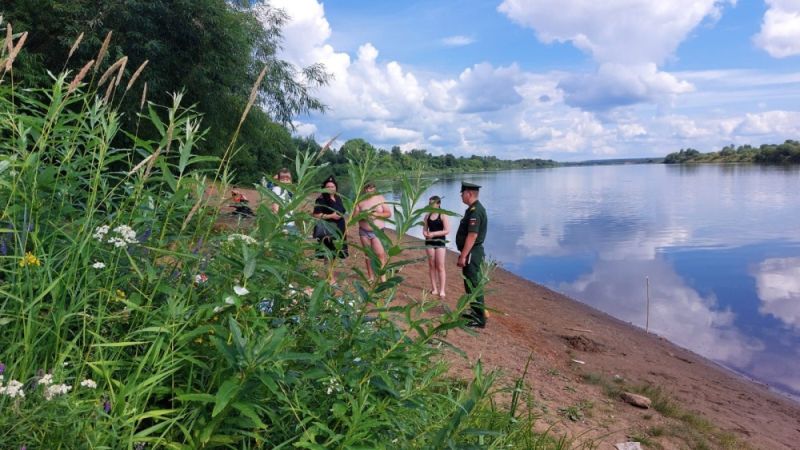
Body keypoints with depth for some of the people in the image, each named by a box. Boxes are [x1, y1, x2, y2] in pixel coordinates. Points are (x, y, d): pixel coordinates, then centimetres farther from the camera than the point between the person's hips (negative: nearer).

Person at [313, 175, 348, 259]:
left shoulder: (338, 198, 12)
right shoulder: (321, 200, -10)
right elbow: (316, 215, -18)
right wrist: (331, 216, -19)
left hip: (339, 229, 7)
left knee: (335, 253, 11)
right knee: (328, 254, -9)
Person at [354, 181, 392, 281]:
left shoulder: (380, 198, 1)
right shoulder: (360, 200, 3)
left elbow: (389, 213, -1)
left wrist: (376, 214, -16)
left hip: (377, 231, -2)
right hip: (364, 231, 2)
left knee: (380, 254, -12)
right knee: (368, 254, 8)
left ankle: (383, 277, -9)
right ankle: (371, 277, 18)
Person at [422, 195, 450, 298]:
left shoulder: (443, 216, -6)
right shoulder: (427, 216, 8)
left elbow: (447, 231, -12)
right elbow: (424, 230, 11)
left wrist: (434, 233, -18)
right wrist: (426, 234, -13)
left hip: (440, 242, -4)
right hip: (429, 242, 4)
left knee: (440, 266, -6)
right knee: (431, 265, 6)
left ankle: (442, 290, -4)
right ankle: (434, 289, 14)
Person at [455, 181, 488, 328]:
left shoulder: (475, 211, -19)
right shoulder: (473, 209, 14)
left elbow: (472, 235, -25)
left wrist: (463, 255, -23)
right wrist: (464, 254, 22)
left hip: (472, 254, -11)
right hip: (471, 253, 11)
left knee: (473, 286, -5)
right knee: (471, 284, 18)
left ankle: (479, 319, 1)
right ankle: (475, 313, 28)